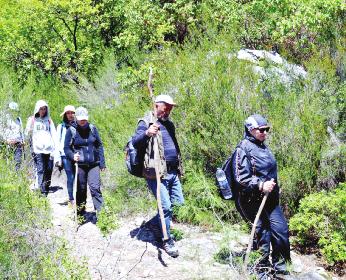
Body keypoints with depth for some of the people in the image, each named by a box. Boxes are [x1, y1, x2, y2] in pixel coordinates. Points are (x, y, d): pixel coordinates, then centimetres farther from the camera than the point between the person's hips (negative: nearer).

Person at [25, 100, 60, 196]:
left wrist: (56, 150, 3)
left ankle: (46, 191, 8)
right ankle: (42, 192, -16)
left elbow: (54, 135, 11)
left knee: (48, 170, -1)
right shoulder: (32, 120, 10)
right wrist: (31, 124, -10)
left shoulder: (49, 120, 18)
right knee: (40, 170, -12)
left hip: (49, 149, 3)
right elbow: (27, 134, 7)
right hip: (37, 149, -3)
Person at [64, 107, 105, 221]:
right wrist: (72, 156, -20)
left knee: (95, 188, -11)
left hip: (93, 164, 1)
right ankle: (80, 215, 21)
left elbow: (99, 146, 11)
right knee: (81, 189, 8)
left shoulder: (92, 128, 6)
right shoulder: (71, 130, -1)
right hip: (79, 165, -1)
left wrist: (102, 163, 8)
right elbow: (66, 148, 1)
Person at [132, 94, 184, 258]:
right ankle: (167, 241, 6)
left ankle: (154, 223, 32)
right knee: (166, 206, -10)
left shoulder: (169, 124, 19)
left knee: (178, 202, 11)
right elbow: (135, 142, -15)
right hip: (157, 173, -8)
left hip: (173, 172, 8)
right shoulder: (146, 122, -5)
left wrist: (179, 168, 26)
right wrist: (147, 133, -35)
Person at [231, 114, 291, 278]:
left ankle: (279, 267, 23)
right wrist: (260, 186, -25)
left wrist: (275, 187, 24)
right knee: (263, 233, -4)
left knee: (281, 229, 6)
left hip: (270, 198, 8)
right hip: (254, 200, -8)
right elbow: (241, 178, -18)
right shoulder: (243, 149, -12)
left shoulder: (263, 147, 14)